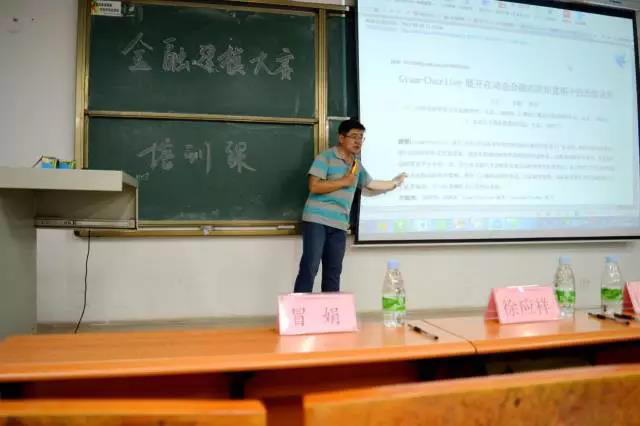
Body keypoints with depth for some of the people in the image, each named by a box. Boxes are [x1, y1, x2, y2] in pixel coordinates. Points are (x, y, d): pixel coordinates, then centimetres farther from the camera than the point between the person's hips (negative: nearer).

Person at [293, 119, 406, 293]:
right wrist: (344, 182, -12)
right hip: (317, 219, -7)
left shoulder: (357, 164, 16)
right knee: (309, 268, -10)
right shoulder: (325, 157, -6)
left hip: (339, 225, 7)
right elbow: (314, 187, -17)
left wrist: (393, 183, 36)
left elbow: (371, 184, 33)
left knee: (333, 273, 8)